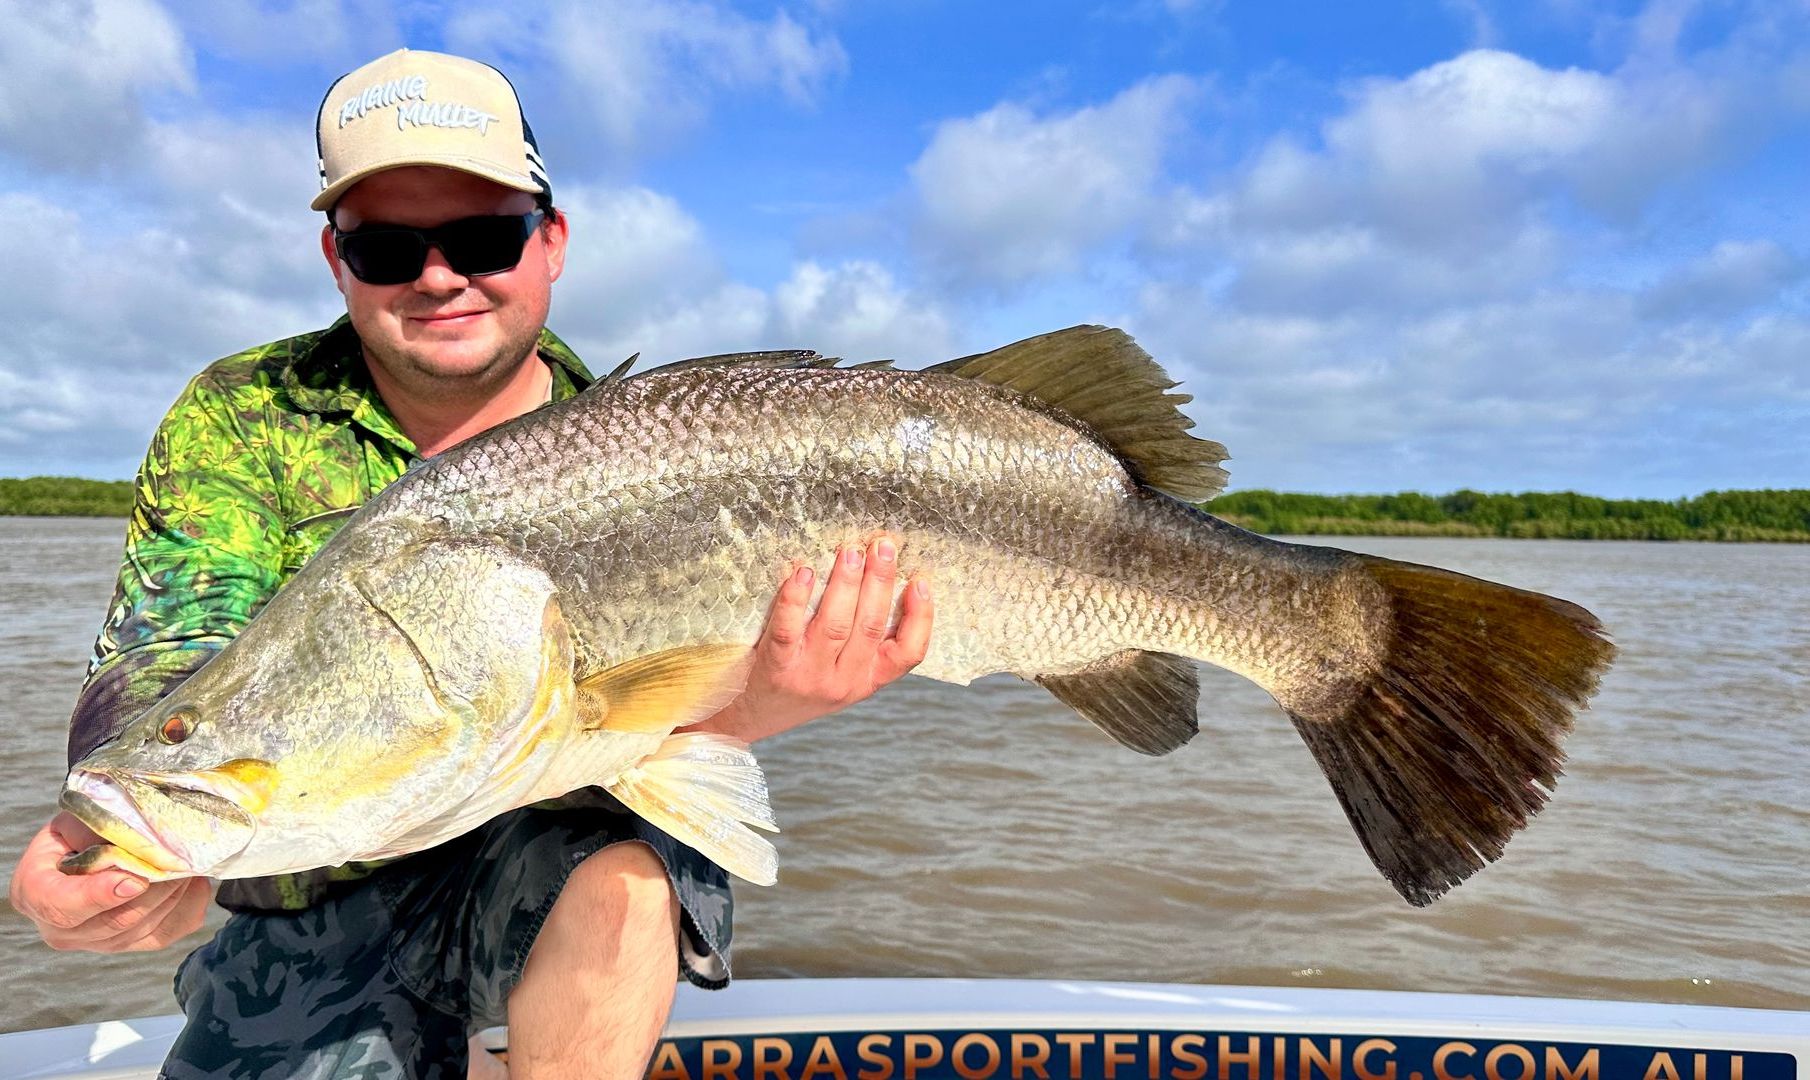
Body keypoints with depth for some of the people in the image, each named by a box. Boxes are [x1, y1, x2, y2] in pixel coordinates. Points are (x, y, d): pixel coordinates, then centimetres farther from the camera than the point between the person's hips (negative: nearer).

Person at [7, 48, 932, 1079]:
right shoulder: (237, 420, -3)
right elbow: (171, 648, -16)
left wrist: (751, 706, -42)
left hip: (557, 851, -2)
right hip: (311, 921, 2)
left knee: (623, 872, -32)